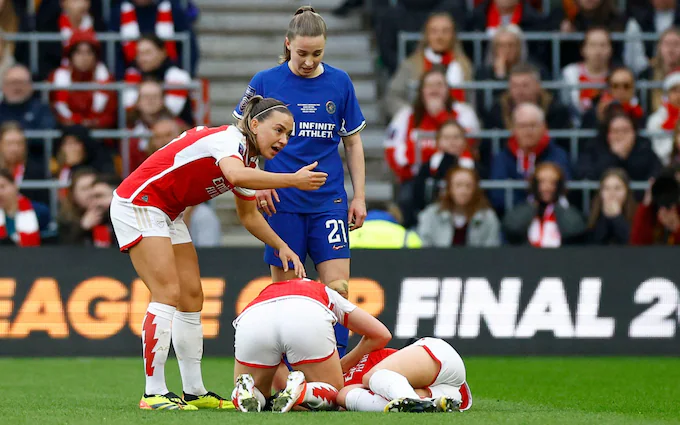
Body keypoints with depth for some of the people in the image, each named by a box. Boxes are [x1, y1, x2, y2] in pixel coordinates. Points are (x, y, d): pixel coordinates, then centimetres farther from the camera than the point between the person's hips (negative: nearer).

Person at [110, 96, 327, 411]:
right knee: (168, 294, -17)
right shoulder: (229, 138, -21)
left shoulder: (248, 160, 7)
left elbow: (249, 215, 22)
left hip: (167, 215, 10)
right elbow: (236, 176, -45)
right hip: (137, 204, -10)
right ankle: (154, 393, -17)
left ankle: (194, 392, 12)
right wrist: (293, 180, -42)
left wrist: (282, 247, 10)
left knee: (192, 298, 7)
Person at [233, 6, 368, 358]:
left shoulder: (339, 82, 4)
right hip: (281, 201, -1)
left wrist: (359, 196, 7)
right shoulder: (265, 82, -1)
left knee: (337, 288, -8)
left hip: (329, 201, 1)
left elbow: (353, 142, 11)